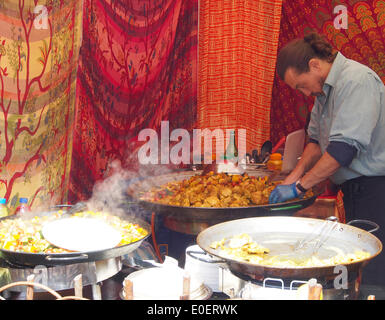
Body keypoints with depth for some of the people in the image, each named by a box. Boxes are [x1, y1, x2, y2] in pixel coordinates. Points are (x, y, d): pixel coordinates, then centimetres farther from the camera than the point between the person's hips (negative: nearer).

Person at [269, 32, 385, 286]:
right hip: (354, 189, 9)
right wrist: (295, 176, 4)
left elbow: (344, 147, -24)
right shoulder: (324, 89, 13)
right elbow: (316, 140, 20)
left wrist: (299, 187, -19)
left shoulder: (356, 80, -17)